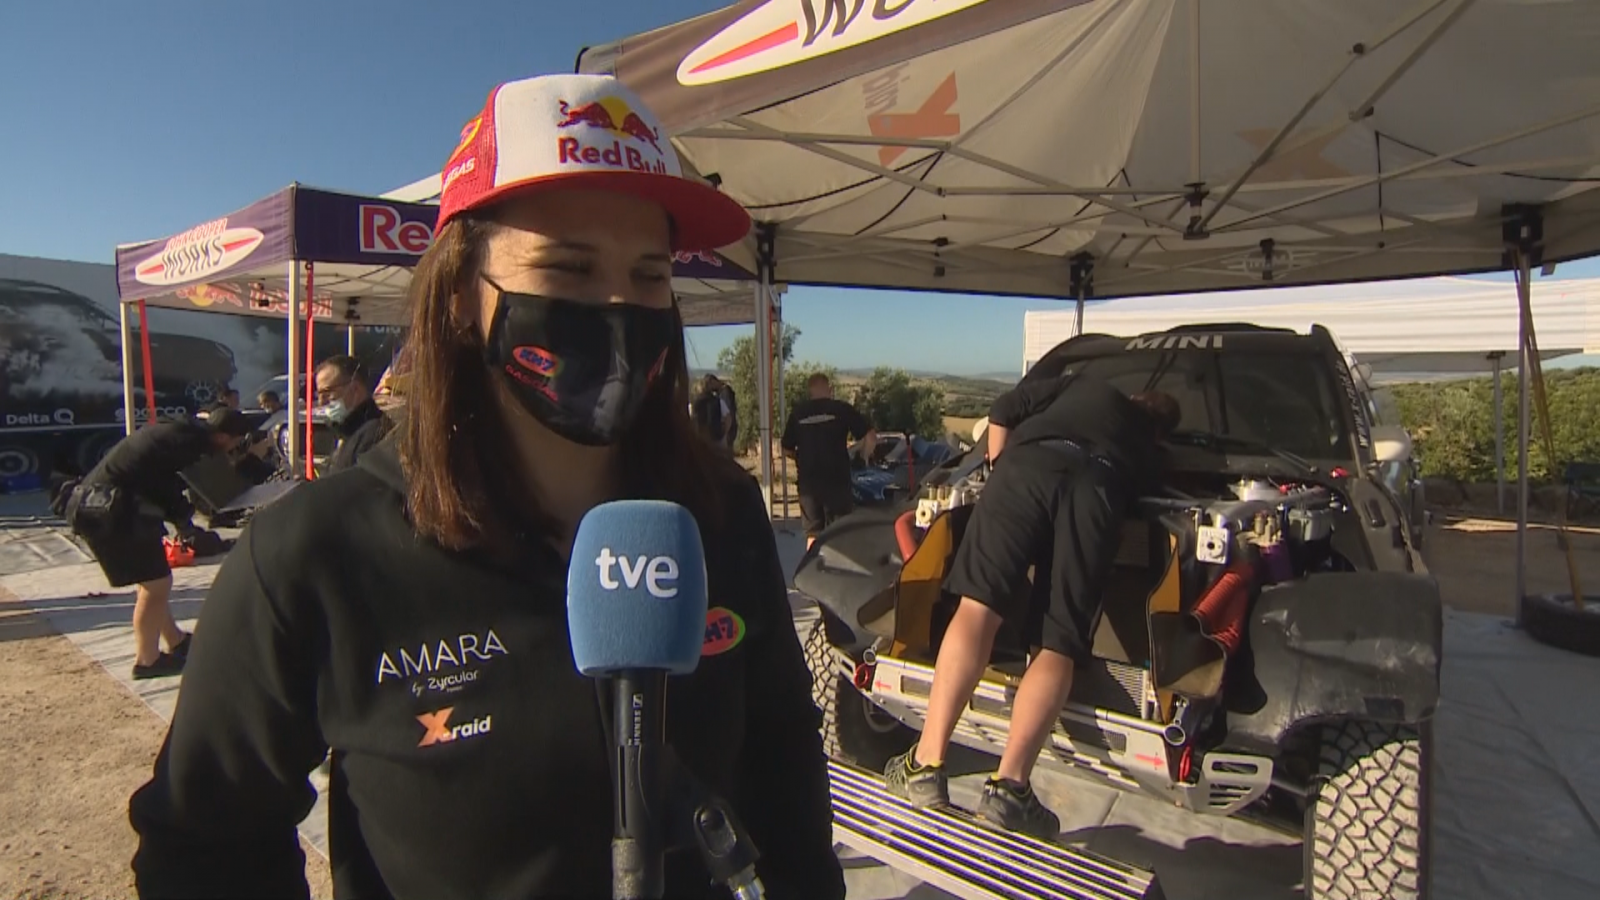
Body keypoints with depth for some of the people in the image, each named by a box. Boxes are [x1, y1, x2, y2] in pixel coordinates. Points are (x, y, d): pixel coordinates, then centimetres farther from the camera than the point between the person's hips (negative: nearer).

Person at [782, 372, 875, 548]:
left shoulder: (797, 412, 4)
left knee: (812, 532, 11)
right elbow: (870, 436, -6)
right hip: (837, 479, -2)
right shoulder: (842, 409, -2)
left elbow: (787, 449, 8)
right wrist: (864, 458, 11)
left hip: (807, 480, 2)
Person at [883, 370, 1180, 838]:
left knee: (979, 602, -11)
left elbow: (1005, 409, 28)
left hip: (1029, 464, -1)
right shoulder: (1151, 454, 40)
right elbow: (1141, 499, 28)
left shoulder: (1085, 384, 38)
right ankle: (1009, 785, -17)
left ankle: (926, 764, -19)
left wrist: (998, 466, 40)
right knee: (1059, 645, -1)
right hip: (1100, 490, 1)